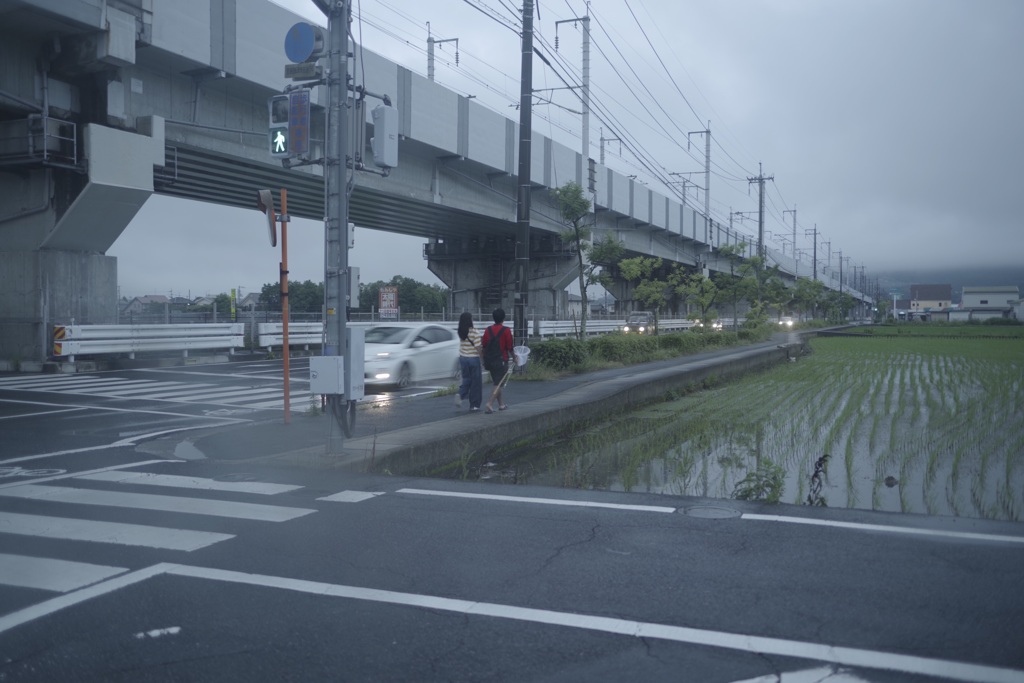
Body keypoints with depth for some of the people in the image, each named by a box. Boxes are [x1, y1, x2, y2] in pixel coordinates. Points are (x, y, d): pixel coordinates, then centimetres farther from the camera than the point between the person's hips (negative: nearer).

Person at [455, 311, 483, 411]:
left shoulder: (461, 332, 1)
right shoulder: (475, 332, -16)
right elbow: (478, 348, -15)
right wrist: (483, 357, -2)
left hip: (463, 358, 5)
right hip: (473, 358, -5)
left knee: (467, 379, 19)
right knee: (476, 381, 7)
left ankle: (460, 394, -8)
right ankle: (474, 405, 11)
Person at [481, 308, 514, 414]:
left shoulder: (488, 330, 2)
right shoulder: (506, 330, -10)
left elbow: (483, 345, 4)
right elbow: (510, 347, -8)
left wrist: (485, 359, 16)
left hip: (489, 360, 5)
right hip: (501, 360, -5)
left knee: (496, 382, 19)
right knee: (498, 384, -2)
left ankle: (501, 404, 29)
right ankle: (488, 404, -17)